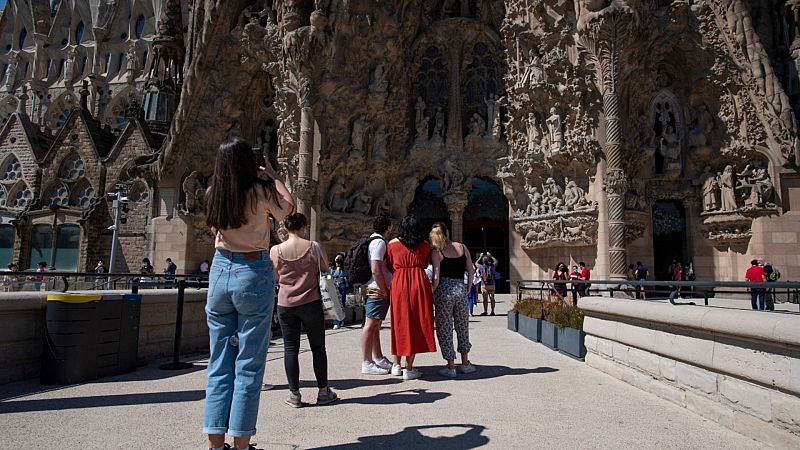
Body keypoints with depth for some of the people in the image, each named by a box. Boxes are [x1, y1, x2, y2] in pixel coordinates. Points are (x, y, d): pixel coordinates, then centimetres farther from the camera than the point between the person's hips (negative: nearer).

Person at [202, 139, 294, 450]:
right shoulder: (261, 191, -10)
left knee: (219, 363, 12)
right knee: (249, 364, 3)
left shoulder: (213, 194, 3)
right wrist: (273, 176, 18)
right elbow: (287, 209, 8)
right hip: (253, 274, -4)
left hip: (220, 271, 5)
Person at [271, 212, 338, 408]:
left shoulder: (276, 250, -4)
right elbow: (325, 268, 4)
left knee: (290, 348, 8)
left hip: (286, 304, 1)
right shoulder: (313, 247, -8)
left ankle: (294, 394, 11)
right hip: (311, 302, -1)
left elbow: (276, 277, 6)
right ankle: (323, 391, 16)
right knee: (318, 346, 9)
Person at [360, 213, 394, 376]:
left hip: (373, 289, 10)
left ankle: (378, 358, 25)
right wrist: (385, 291, -14)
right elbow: (376, 270, -20)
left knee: (375, 325, 15)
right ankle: (367, 364, -2)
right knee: (370, 325, -7)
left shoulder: (371, 240, 17)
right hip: (378, 290, -10)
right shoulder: (379, 242, -13)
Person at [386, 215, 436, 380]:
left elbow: (390, 268, 13)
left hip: (399, 284, 1)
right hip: (419, 283, -1)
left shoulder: (392, 244, 6)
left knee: (400, 323, 12)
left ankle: (397, 364, 21)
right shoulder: (425, 245, 6)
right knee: (416, 323, 4)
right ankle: (409, 368, 4)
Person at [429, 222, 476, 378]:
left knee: (444, 329, 7)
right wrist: (468, 290, 12)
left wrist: (432, 293, 2)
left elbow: (436, 277, -11)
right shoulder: (462, 247, 5)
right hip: (461, 289, 4)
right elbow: (471, 271, 3)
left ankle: (450, 367, 10)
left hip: (444, 291, -4)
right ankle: (465, 363, 27)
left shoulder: (436, 252, -5)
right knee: (462, 327, 19)